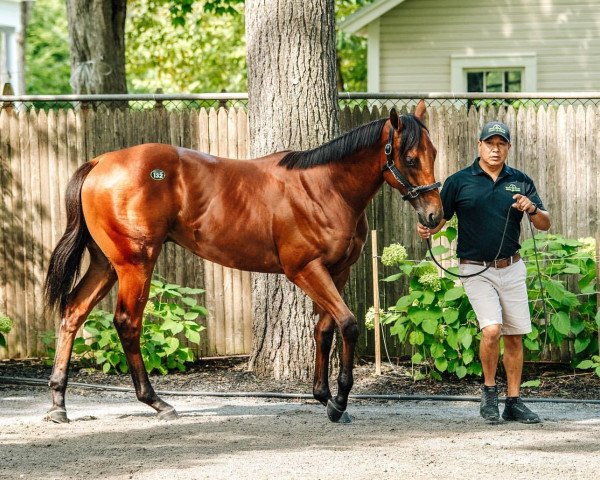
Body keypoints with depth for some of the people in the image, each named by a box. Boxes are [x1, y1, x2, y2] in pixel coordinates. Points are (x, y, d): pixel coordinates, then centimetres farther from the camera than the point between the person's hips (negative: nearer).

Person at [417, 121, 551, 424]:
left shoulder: (520, 182, 6)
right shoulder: (459, 182, -1)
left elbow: (545, 225, 7)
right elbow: (439, 219, 1)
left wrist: (532, 209, -14)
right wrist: (426, 229, -21)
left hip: (511, 269, 4)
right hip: (476, 270, -4)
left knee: (515, 337, 6)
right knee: (491, 330, -19)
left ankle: (514, 403, 16)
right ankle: (489, 390, 3)